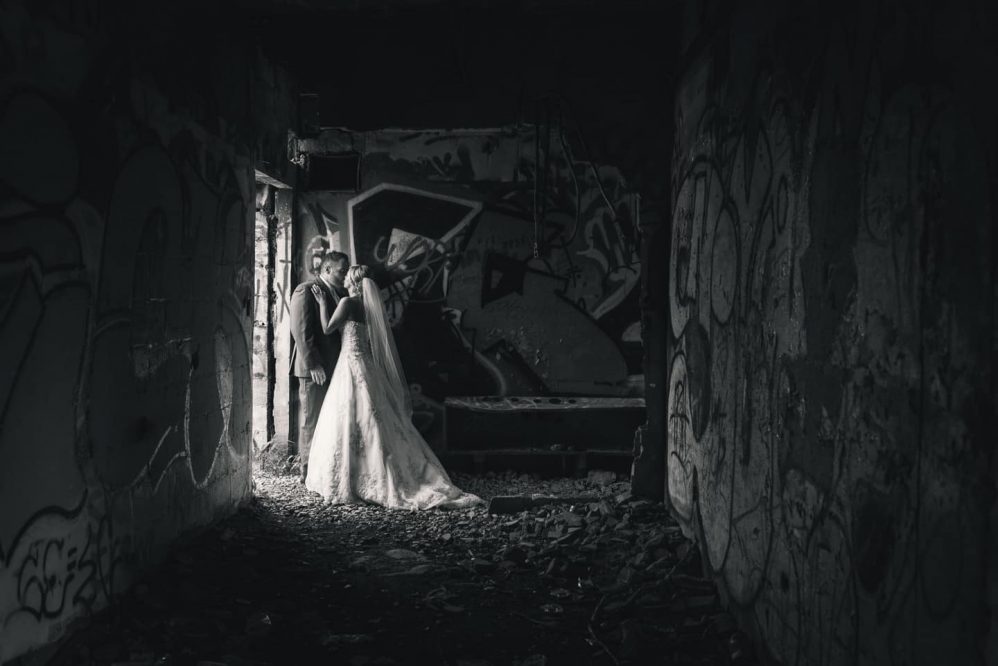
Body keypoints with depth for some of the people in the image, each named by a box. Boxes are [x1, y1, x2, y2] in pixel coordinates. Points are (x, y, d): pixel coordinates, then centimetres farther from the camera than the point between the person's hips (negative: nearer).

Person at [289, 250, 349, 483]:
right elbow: (301, 331, -14)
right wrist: (313, 365, -18)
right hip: (315, 368, -7)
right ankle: (308, 470, 10)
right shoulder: (305, 291, -8)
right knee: (311, 420, 1)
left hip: (336, 366, 7)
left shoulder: (341, 293, 14)